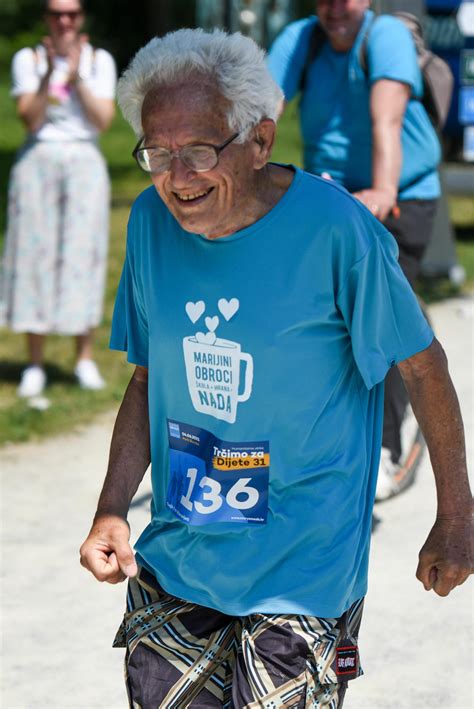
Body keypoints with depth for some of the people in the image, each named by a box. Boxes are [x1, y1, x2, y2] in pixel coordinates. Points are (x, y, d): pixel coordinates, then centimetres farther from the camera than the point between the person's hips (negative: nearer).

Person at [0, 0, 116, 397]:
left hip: (85, 165, 1)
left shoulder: (100, 60, 6)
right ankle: (35, 365, 0)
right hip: (38, 164, -1)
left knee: (83, 257, -4)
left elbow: (104, 120, -3)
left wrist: (76, 77, -13)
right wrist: (49, 73, -18)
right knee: (35, 256, -4)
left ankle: (85, 359, 3)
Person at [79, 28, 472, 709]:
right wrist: (111, 511, -2)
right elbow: (149, 379, 9)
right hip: (174, 558, 5)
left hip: (303, 571, -5)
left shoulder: (335, 230, -17)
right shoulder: (151, 221, -1)